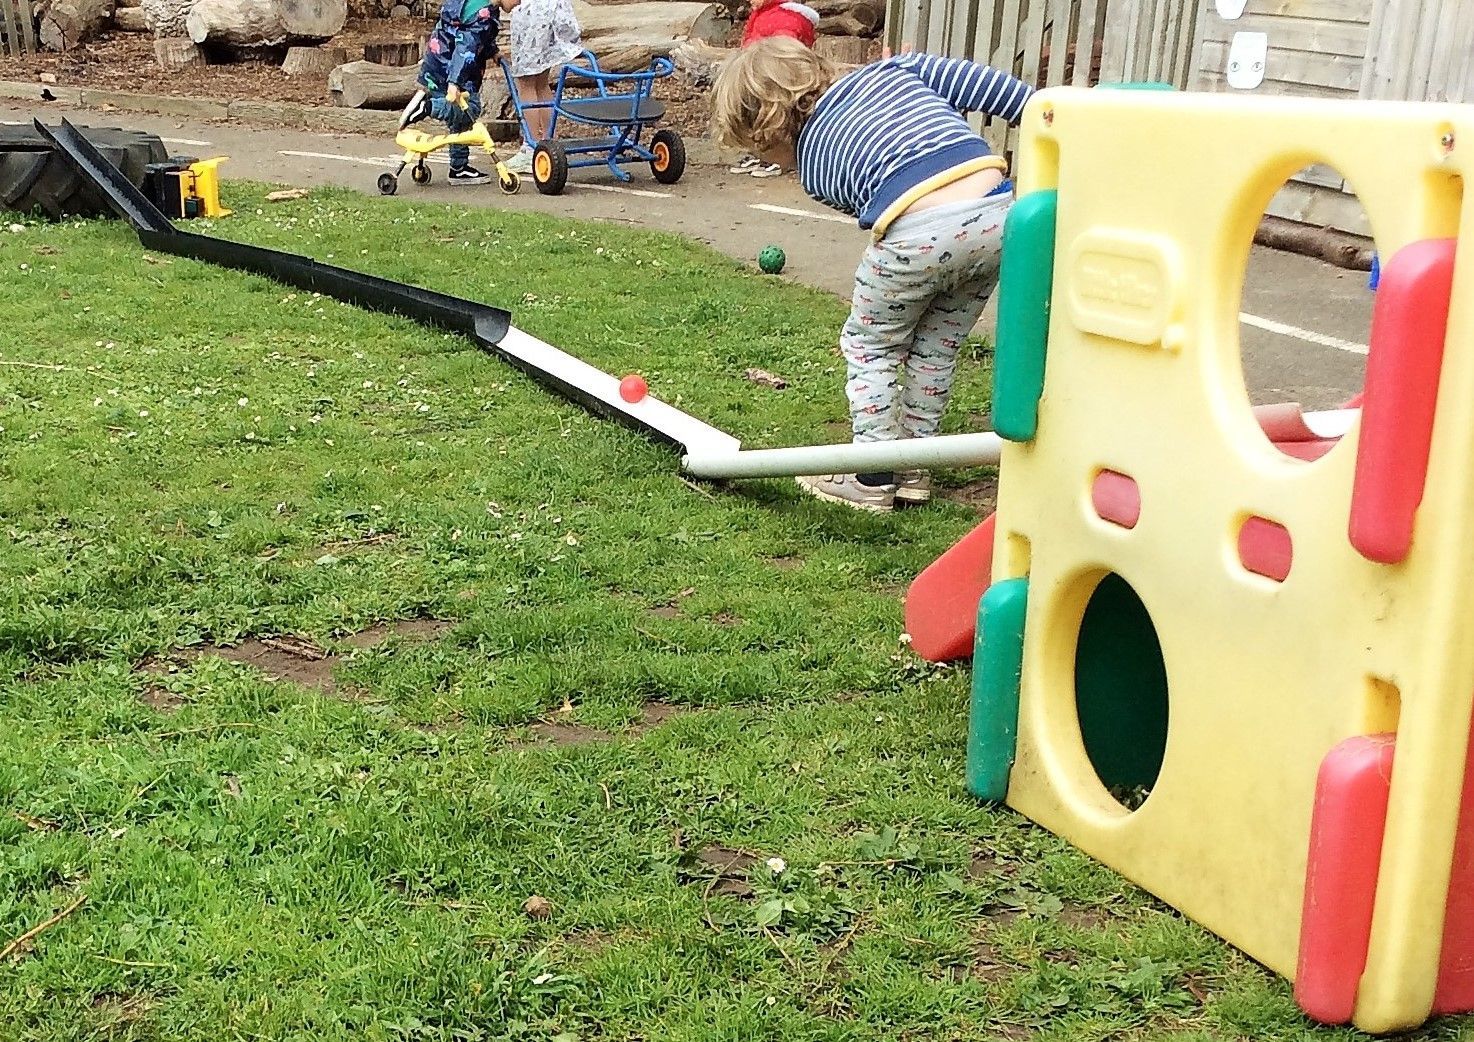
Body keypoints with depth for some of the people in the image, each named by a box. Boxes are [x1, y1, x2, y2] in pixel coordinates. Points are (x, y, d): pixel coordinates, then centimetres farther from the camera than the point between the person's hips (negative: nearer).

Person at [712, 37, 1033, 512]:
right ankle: (914, 468, 33)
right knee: (937, 348, 24)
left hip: (918, 232, -5)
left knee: (870, 346, 20)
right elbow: (978, 81, 15)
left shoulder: (812, 168, 17)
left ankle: (873, 479, 21)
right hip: (997, 211, 5)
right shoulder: (891, 68, 24)